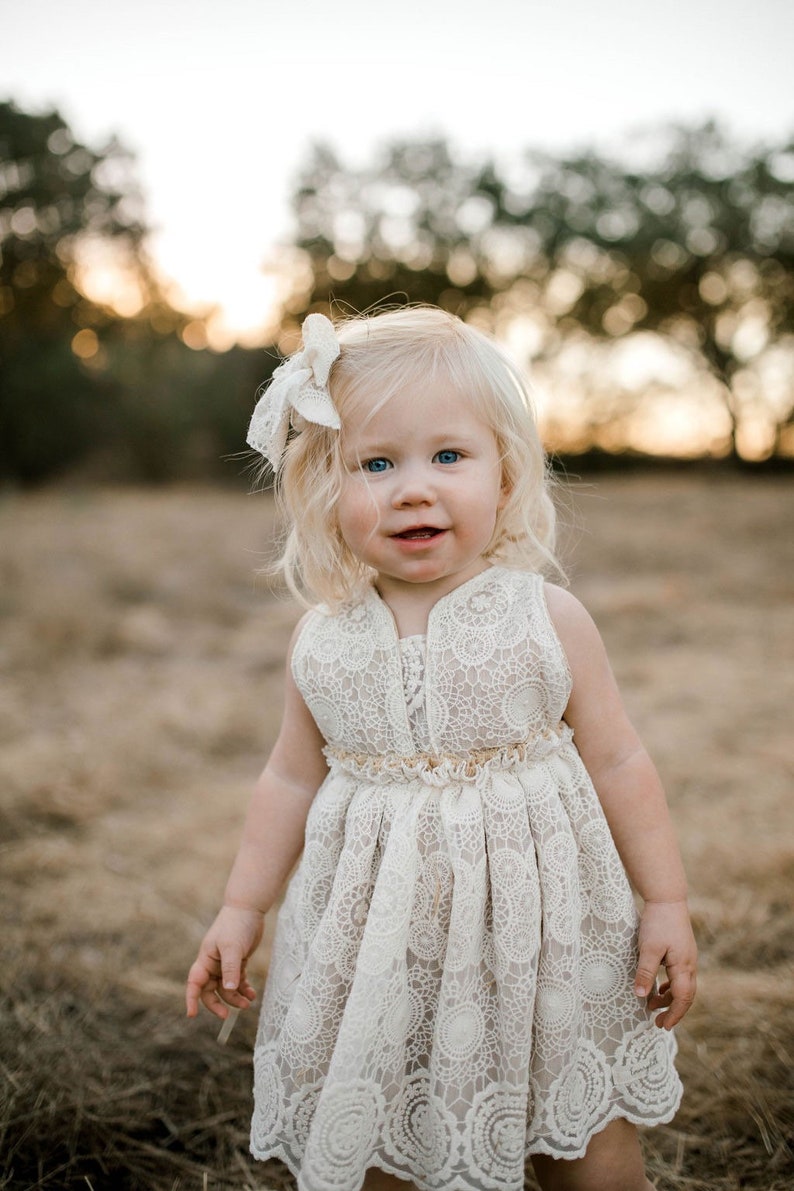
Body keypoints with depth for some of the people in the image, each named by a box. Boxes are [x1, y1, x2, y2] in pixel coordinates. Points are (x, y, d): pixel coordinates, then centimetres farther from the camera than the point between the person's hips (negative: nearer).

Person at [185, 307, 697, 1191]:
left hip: (539, 932, -1)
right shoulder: (324, 641, -3)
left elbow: (618, 763, -1)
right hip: (380, 944, 2)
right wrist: (241, 908, 10)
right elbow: (292, 778, 7)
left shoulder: (547, 621, -9)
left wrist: (666, 903, 1)